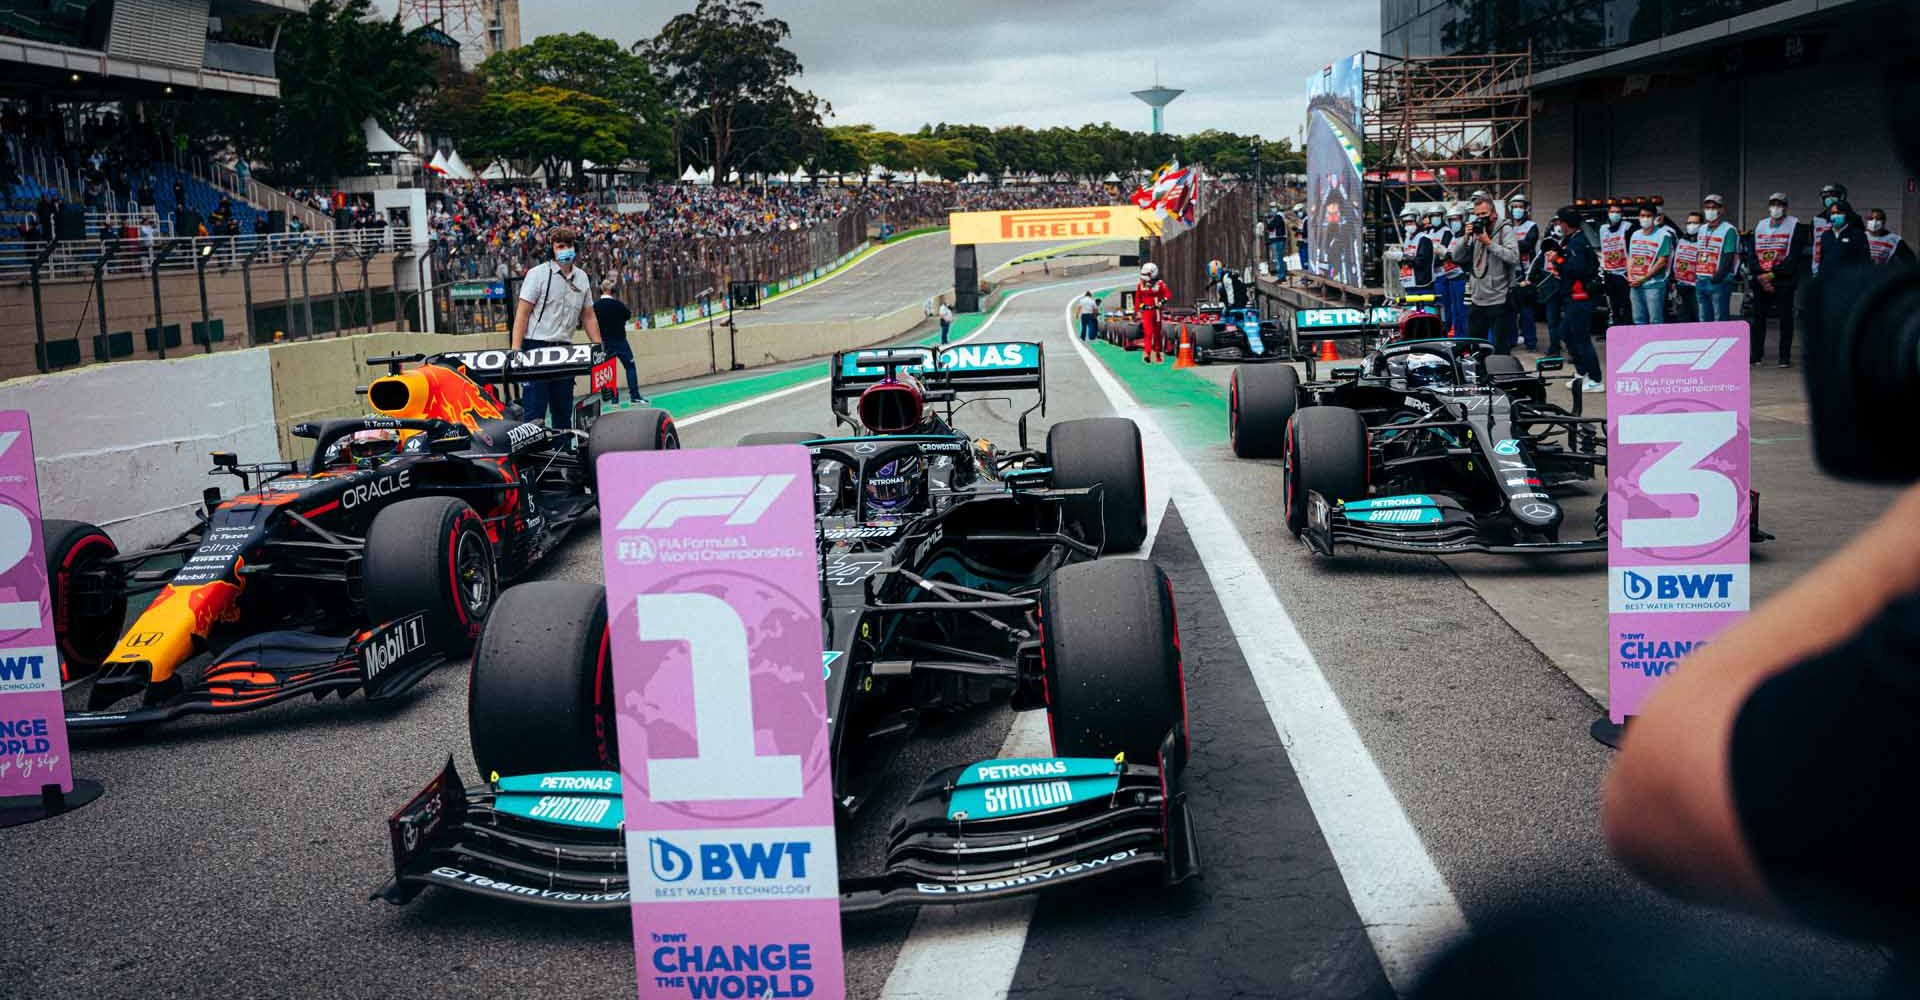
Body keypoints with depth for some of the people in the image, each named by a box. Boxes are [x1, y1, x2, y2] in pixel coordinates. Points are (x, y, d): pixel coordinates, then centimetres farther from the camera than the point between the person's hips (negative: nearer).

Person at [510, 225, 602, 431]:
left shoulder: (582, 278, 12)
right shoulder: (537, 274, -4)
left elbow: (588, 317, 18)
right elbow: (522, 313, -8)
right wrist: (516, 349, -16)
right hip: (537, 347, -6)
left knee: (564, 410, 10)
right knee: (534, 408, -8)